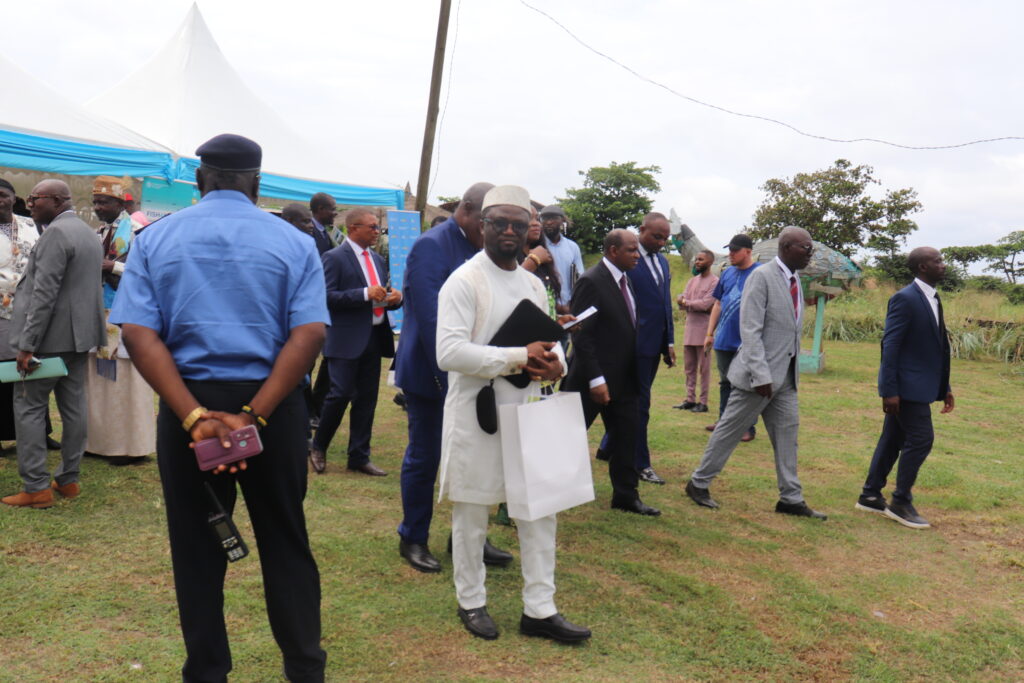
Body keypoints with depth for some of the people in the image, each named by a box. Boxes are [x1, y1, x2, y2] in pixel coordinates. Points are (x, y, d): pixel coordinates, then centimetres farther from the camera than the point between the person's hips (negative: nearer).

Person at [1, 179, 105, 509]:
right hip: (80, 334, 9)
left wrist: (27, 345, -20)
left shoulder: (56, 233, -15)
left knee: (29, 407, -1)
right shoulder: (88, 232, 15)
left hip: (51, 336, -9)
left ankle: (36, 487, 0)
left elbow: (45, 293, -21)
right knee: (73, 407, 11)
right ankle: (69, 479, 18)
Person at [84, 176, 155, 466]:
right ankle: (102, 441, 19)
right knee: (100, 380, 10)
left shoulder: (137, 232, -8)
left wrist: (112, 266, -19)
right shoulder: (99, 233, 16)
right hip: (99, 315, 8)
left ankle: (133, 446, 5)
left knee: (126, 382, -4)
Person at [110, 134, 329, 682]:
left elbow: (138, 333, -10)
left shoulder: (155, 239, 2)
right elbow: (309, 334, -13)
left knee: (197, 547, 13)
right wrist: (254, 415, -17)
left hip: (187, 407, 1)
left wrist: (195, 417, -17)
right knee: (285, 540, 13)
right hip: (273, 405, 0)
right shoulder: (293, 243, 0)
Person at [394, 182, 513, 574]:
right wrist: (448, 380, -21)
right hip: (431, 374, -7)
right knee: (424, 457, 6)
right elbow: (430, 320, -21)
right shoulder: (431, 246, -16)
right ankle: (413, 539, 24)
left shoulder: (480, 251, 8)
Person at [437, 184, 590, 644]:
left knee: (540, 508, 8)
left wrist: (555, 362, -7)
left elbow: (549, 339, 18)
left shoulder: (533, 285, 12)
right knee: (472, 512, 8)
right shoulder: (464, 281, -11)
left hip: (527, 410, 7)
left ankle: (539, 610, 20)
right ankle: (471, 602, 27)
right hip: (476, 413, -6)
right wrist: (519, 357, -23)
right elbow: (449, 352, -21)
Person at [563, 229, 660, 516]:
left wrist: (633, 374, 13)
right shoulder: (591, 282, -17)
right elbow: (581, 334, -20)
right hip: (595, 379, -8)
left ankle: (626, 496, 25)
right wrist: (595, 379, -23)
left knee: (626, 437, 13)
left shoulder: (624, 280, 10)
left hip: (623, 379, 8)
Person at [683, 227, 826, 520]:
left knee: (787, 433, 10)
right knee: (730, 430, 2)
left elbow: (792, 330, 16)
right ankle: (698, 484, 16)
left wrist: (794, 371, 13)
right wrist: (761, 375, -24)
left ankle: (791, 498, 18)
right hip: (761, 373, -8)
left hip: (786, 375, 8)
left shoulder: (794, 281, 12)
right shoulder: (762, 277, -13)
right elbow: (750, 329, -19)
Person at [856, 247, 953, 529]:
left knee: (893, 440, 13)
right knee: (920, 440, -6)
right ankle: (900, 502, 6)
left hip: (919, 385, 9)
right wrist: (890, 390, -21)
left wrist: (945, 387, 17)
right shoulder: (905, 299, -15)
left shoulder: (932, 298, 13)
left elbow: (935, 346, 17)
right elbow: (890, 346, -18)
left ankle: (870, 495, 22)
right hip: (907, 386, -9)